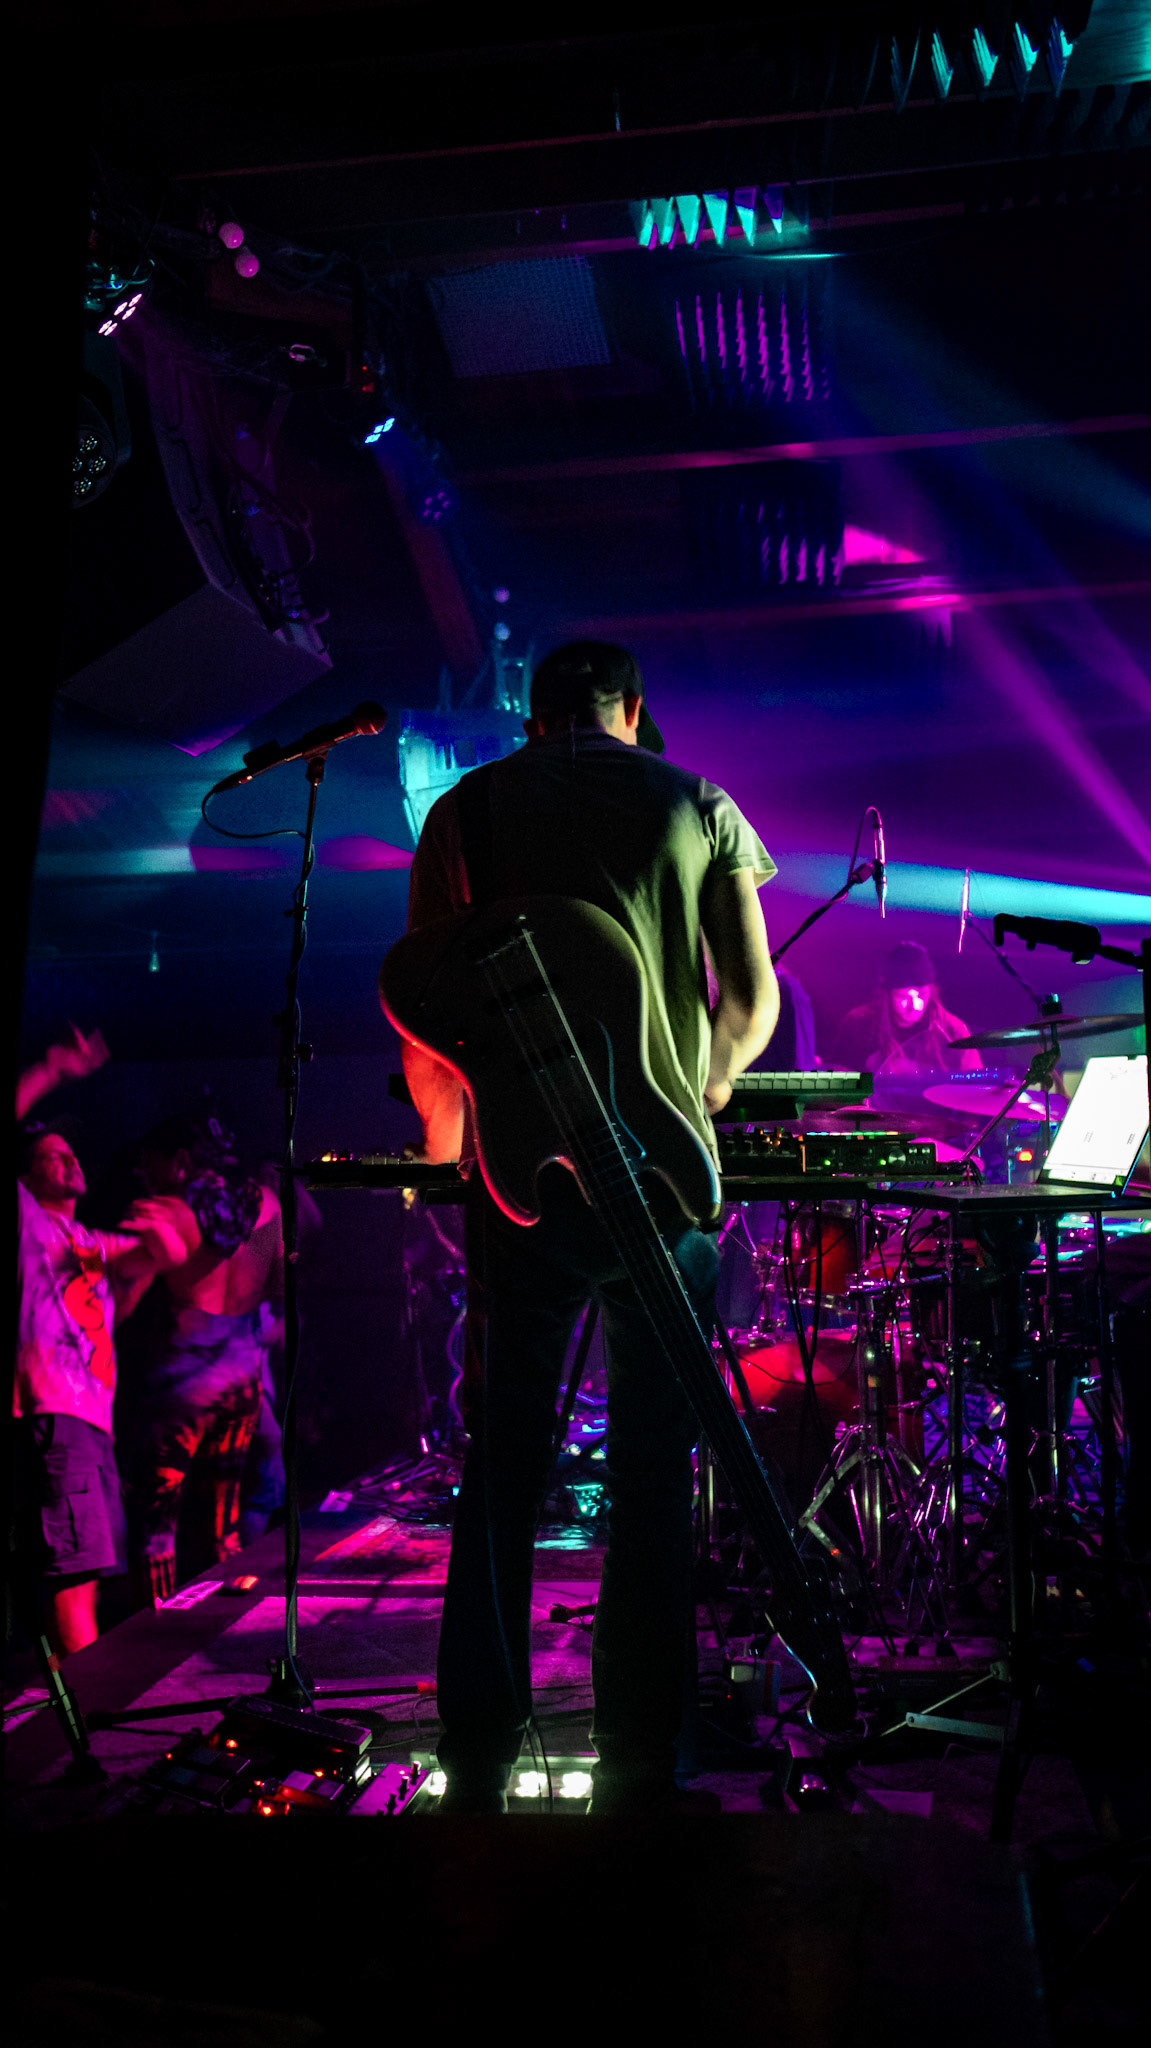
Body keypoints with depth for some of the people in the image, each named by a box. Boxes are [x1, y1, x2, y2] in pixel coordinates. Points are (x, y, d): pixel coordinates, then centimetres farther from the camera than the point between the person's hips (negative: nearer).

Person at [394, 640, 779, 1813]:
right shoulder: (699, 805, 10)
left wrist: (445, 1137, 22)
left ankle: (477, 1774, 12)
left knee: (501, 1468, 8)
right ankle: (637, 1774, 13)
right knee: (653, 1476, 8)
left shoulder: (466, 808, 9)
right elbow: (753, 1001, 8)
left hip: (522, 1173, 0)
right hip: (665, 1174, 0)